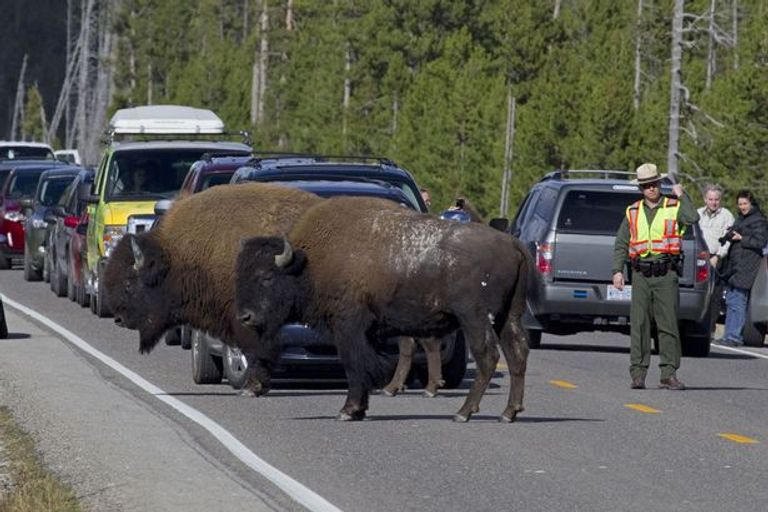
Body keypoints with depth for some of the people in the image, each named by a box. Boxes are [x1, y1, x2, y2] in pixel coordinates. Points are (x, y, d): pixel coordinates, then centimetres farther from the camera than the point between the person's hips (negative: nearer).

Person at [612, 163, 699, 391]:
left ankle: (669, 374, -1)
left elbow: (692, 218, -18)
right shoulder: (633, 212, 12)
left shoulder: (674, 207, 4)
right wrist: (617, 271, 4)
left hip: (666, 275, -2)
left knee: (668, 325, -4)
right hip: (641, 275, 2)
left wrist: (681, 195, -9)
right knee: (639, 325, 0)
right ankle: (638, 374, 3)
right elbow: (621, 244, 14)